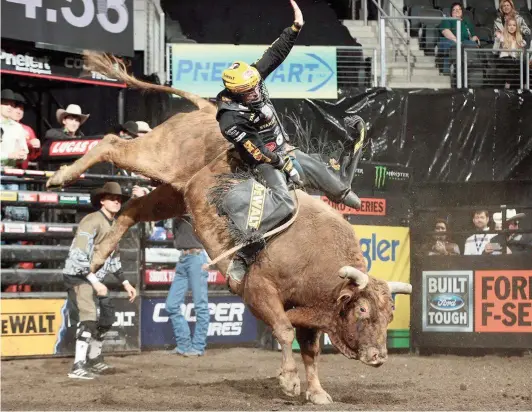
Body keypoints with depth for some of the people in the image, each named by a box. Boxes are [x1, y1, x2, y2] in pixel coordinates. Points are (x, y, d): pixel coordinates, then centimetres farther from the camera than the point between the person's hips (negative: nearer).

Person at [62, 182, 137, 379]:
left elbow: (113, 259, 23)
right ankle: (78, 367, -24)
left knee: (107, 315, 18)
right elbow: (78, 255, -25)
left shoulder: (113, 226, 12)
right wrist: (95, 282, -29)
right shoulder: (92, 221, -17)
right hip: (79, 276, -10)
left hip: (95, 279, 10)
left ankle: (95, 360, 33)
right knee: (88, 317, -22)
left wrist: (126, 284, 20)